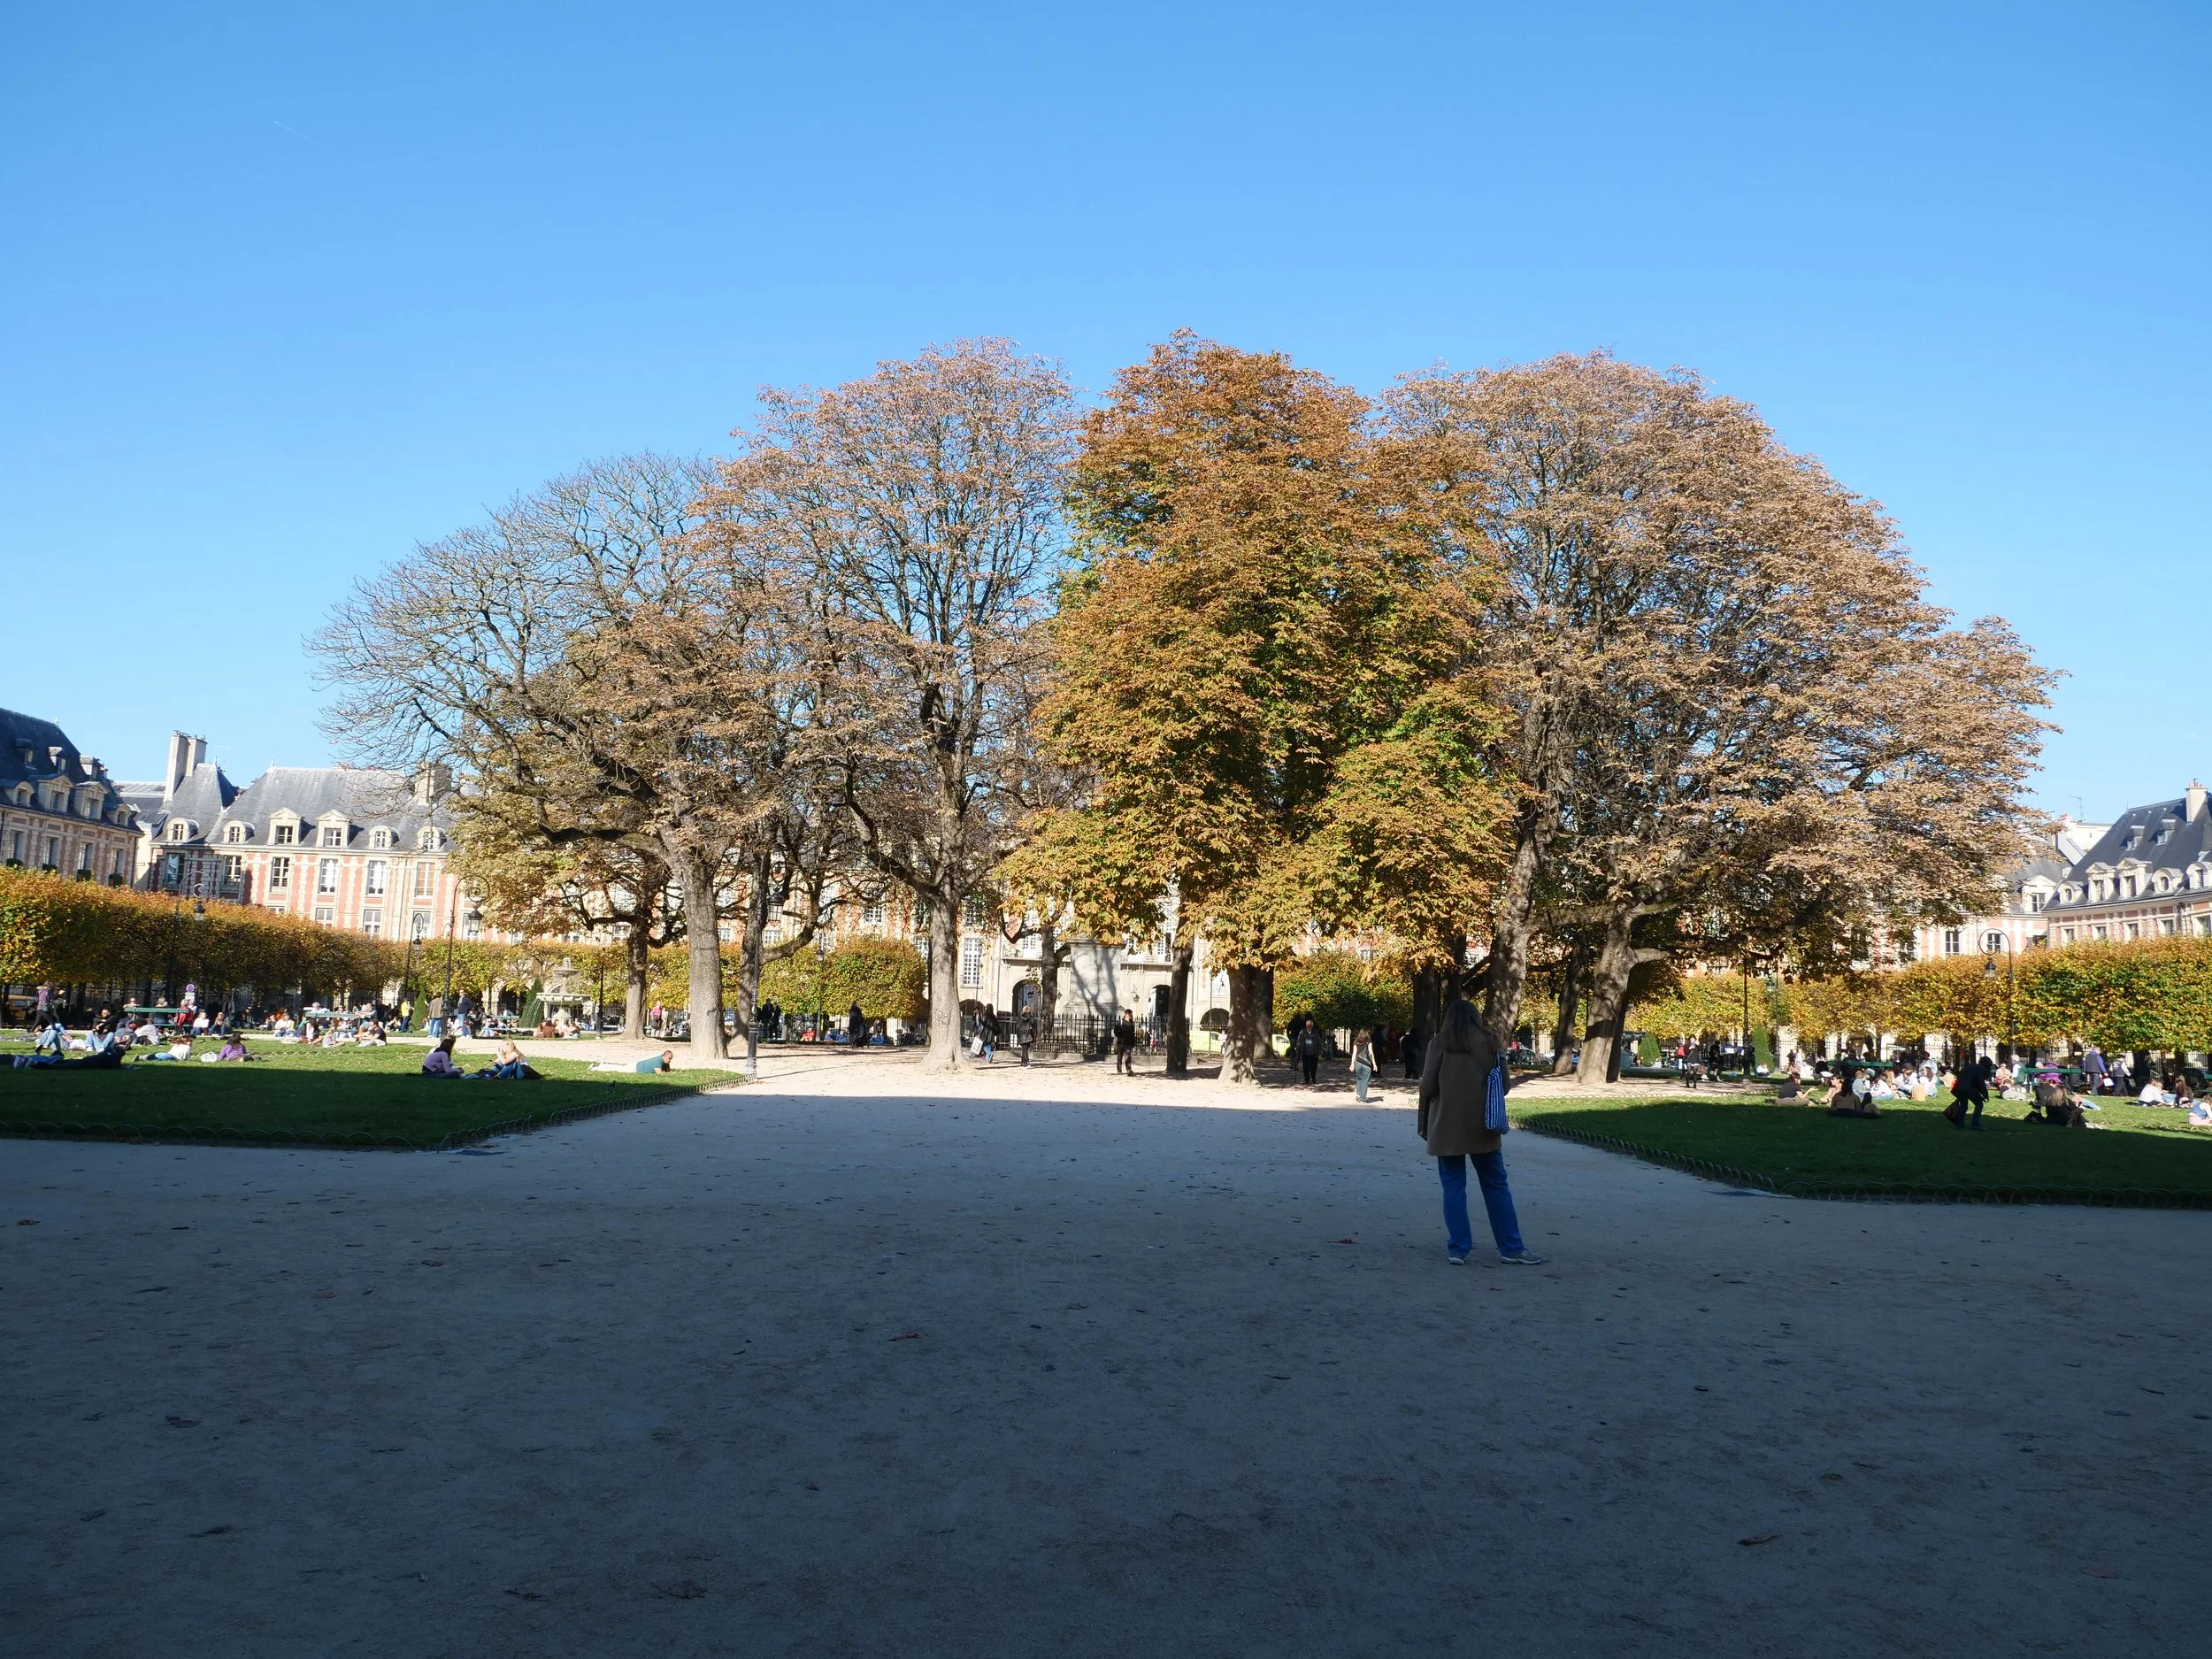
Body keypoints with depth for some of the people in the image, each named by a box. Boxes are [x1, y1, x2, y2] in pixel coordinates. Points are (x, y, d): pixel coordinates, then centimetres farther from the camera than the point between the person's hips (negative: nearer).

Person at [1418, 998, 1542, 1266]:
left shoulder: (1441, 1043, -5)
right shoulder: (1488, 1043, 2)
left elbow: (1427, 1087, -8)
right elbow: (1503, 1084, 6)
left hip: (1447, 1127, -2)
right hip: (1482, 1126, 2)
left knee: (1454, 1187, 5)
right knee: (1496, 1186, 11)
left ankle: (1458, 1249, 5)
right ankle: (1511, 1248, 14)